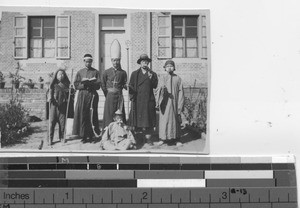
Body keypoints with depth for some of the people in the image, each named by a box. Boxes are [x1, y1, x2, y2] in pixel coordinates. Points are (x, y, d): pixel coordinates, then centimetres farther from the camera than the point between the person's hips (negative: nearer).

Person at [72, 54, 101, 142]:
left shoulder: (95, 72, 8)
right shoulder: (80, 72, 13)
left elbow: (98, 85, -1)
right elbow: (76, 85, 4)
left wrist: (87, 82, -11)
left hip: (92, 95, -2)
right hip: (82, 95, 2)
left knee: (92, 116, -6)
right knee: (82, 115, -4)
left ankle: (91, 135, -1)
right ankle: (83, 135, 1)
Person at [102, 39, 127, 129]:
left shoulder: (123, 73, 5)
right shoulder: (107, 72, 2)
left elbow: (125, 85, 11)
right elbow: (103, 85, 7)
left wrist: (127, 86, -8)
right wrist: (107, 95, 4)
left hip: (119, 96, 1)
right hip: (109, 96, -1)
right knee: (109, 116, 0)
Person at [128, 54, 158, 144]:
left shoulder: (153, 74, 11)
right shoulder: (134, 74, 11)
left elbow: (155, 86, 1)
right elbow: (131, 86, 8)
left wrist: (151, 78, -15)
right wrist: (132, 97, -2)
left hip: (149, 100, 0)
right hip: (137, 100, 0)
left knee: (148, 119, -2)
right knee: (137, 118, -2)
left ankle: (148, 137, 3)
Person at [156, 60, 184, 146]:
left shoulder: (178, 78, 5)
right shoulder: (162, 78, 4)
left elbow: (180, 92, 3)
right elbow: (159, 90, -6)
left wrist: (180, 105, -4)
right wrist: (161, 89, -31)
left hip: (174, 103, 1)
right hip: (165, 103, -1)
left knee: (175, 120, 4)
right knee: (164, 120, -2)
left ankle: (176, 139, 10)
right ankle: (162, 138, 6)